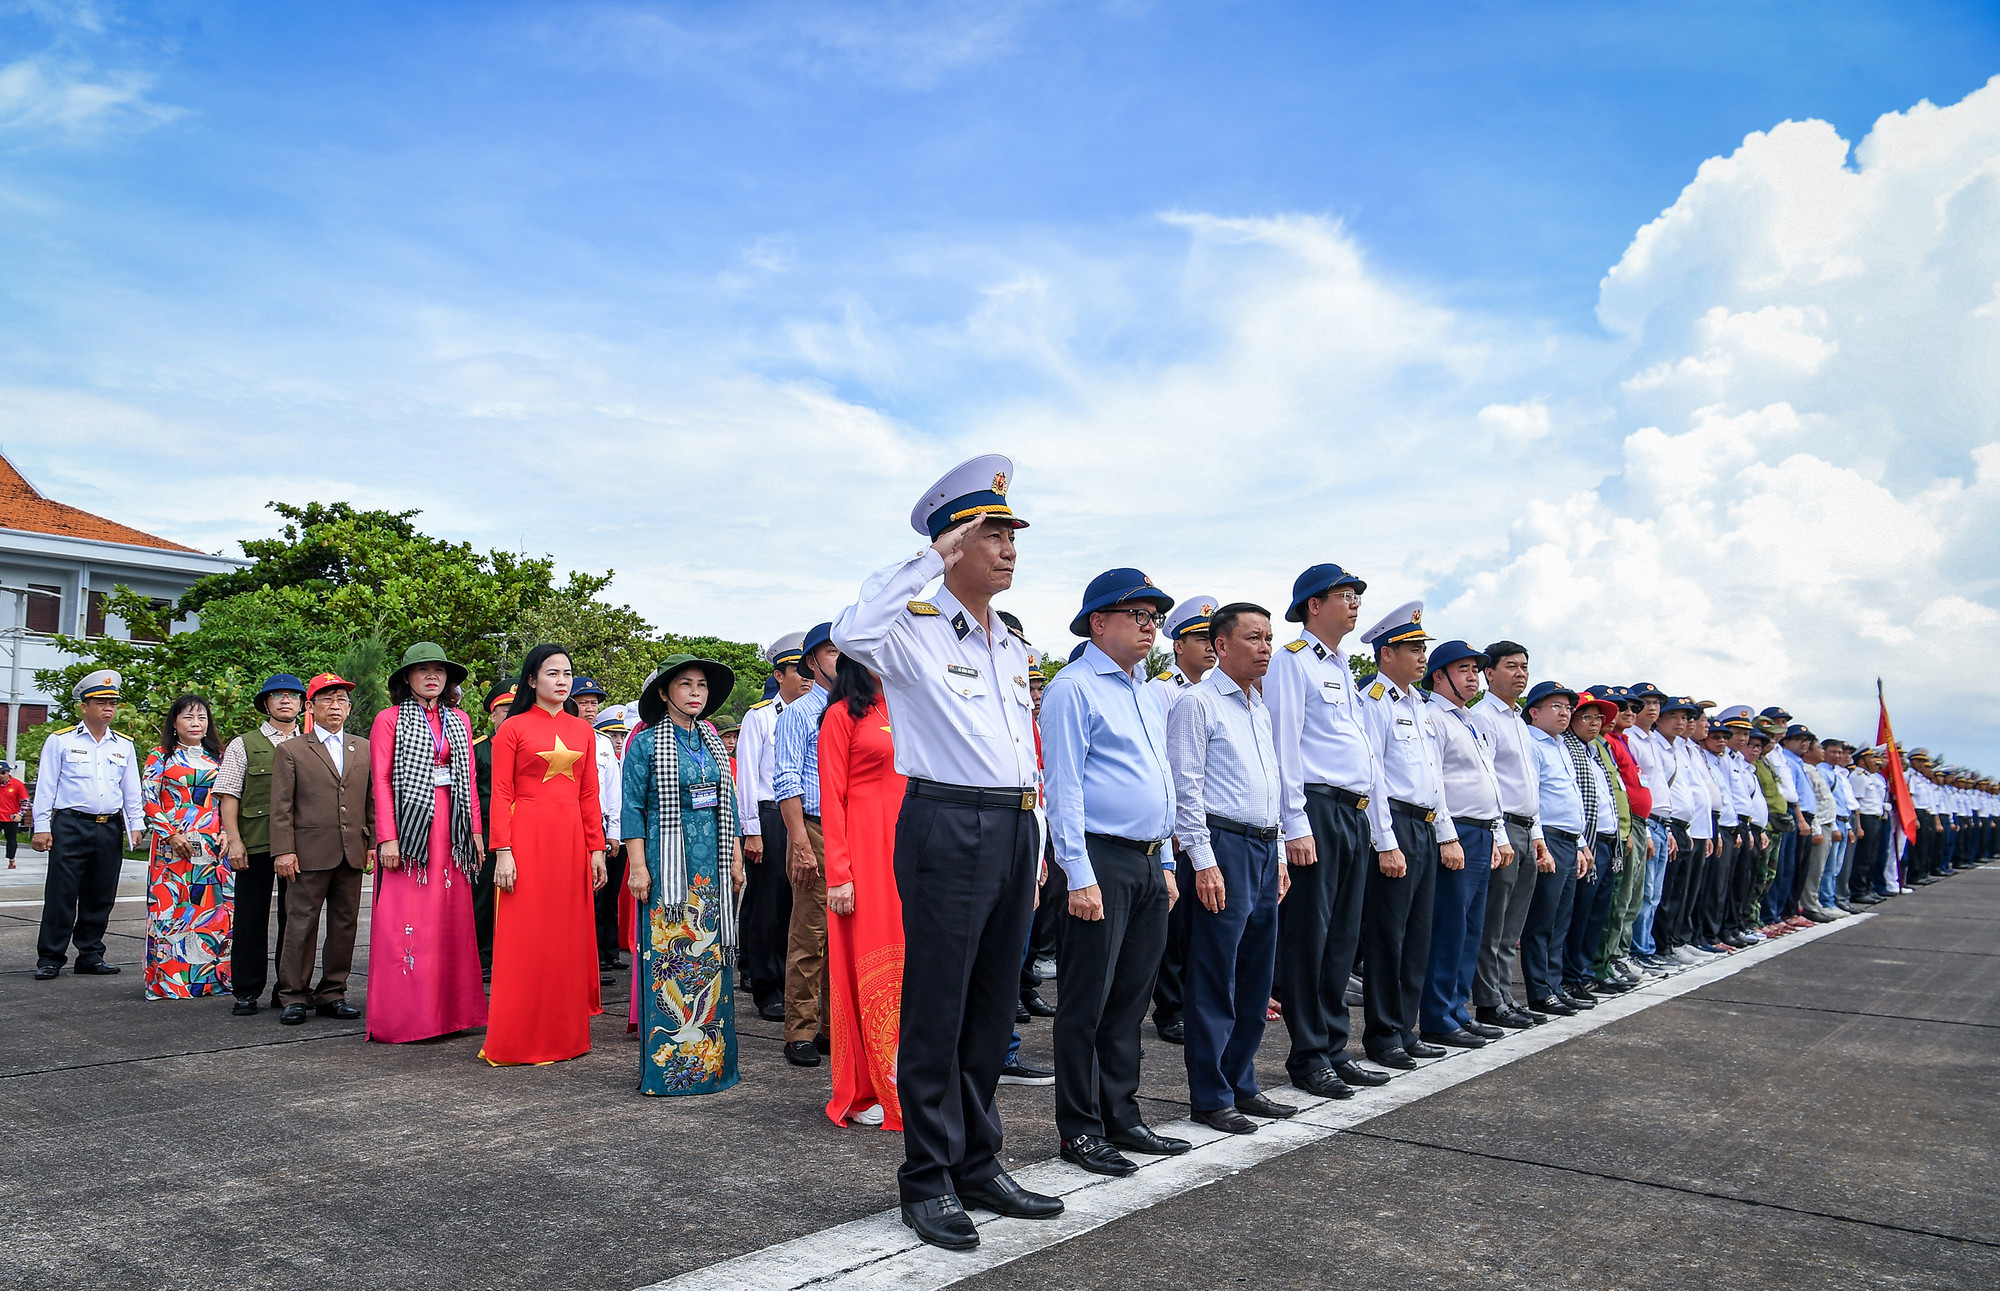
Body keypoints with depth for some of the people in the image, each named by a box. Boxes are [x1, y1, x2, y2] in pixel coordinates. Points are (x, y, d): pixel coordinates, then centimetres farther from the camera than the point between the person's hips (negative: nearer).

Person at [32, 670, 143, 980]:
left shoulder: (124, 746, 14)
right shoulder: (60, 741, 4)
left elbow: (132, 791, 16)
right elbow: (45, 786, 2)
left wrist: (136, 825, 8)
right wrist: (42, 827, -4)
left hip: (110, 828, 4)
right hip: (70, 826, -4)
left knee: (100, 897, 7)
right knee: (61, 895, -5)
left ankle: (90, 955, 16)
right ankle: (50, 959, 2)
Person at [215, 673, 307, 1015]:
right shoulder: (243, 745, 7)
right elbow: (229, 796, 2)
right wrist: (234, 840, -7)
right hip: (254, 845, -2)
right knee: (250, 919, 2)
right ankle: (246, 991, 11)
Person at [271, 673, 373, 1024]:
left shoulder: (364, 749, 15)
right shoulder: (291, 750, 6)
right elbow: (281, 807, 0)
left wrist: (374, 843, 6)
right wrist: (283, 851, -8)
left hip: (353, 854, 4)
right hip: (309, 854, -3)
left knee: (345, 925, 7)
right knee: (301, 925, 0)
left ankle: (333, 994, 16)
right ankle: (293, 997, 10)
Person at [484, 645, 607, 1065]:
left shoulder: (583, 730, 12)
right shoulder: (513, 729, 1)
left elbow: (590, 794, 12)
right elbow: (500, 794, -3)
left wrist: (597, 848, 6)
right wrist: (502, 851, -11)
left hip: (571, 840, 4)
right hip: (527, 837, -4)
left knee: (570, 935, 6)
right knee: (524, 939, -2)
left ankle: (566, 1034, 16)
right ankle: (518, 1041, 7)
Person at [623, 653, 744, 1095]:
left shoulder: (713, 743, 13)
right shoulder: (645, 744, -3)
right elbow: (632, 809, -4)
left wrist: (735, 857, 13)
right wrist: (637, 866, -10)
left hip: (712, 864, 5)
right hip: (667, 864, -5)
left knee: (712, 956, 7)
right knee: (668, 959, -3)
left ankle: (710, 1056, 15)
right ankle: (666, 1064, 5)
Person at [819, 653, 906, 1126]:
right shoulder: (843, 715, -1)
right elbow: (832, 797, -6)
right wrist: (838, 874, -13)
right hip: (866, 851, -5)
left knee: (910, 963, 7)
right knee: (868, 964, 0)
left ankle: (904, 1085, 18)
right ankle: (862, 1093, 10)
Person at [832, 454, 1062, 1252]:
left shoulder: (1013, 646, 17)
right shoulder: (915, 631, -5)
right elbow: (851, 632, -29)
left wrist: (1034, 854, 19)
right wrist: (929, 561, -21)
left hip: (1015, 829, 8)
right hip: (948, 829, -7)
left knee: (993, 1008, 14)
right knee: (936, 1011, 0)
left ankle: (978, 1165, 26)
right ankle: (928, 1180, 13)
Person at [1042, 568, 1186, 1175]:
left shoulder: (1150, 696, 18)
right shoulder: (1075, 687, -7)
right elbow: (1063, 785, -13)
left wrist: (1166, 863, 18)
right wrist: (1079, 875, -17)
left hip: (1149, 865, 8)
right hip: (1101, 862, -8)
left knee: (1130, 1000, 13)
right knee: (1088, 1004, -1)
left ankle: (1122, 1117, 23)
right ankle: (1079, 1131, 9)